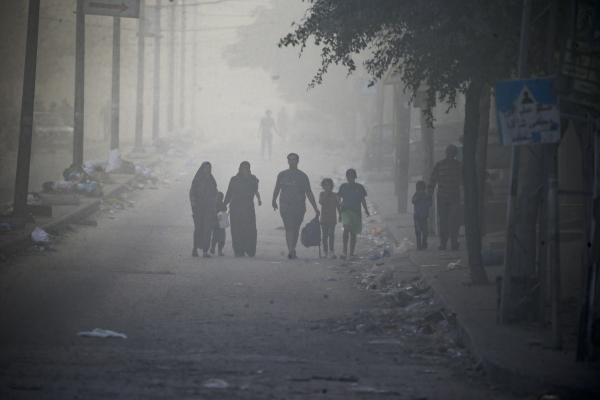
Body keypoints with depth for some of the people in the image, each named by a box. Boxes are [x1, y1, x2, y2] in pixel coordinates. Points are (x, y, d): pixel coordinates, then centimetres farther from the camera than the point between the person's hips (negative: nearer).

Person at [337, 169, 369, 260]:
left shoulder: (359, 187, 7)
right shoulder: (343, 187, 5)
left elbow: (363, 199, 13)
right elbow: (338, 197, 10)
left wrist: (366, 209, 2)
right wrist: (340, 203, -11)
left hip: (356, 212, 2)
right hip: (346, 211, -2)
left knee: (353, 233, 6)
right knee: (346, 228, -25)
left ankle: (351, 253, 15)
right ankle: (344, 251, -23)